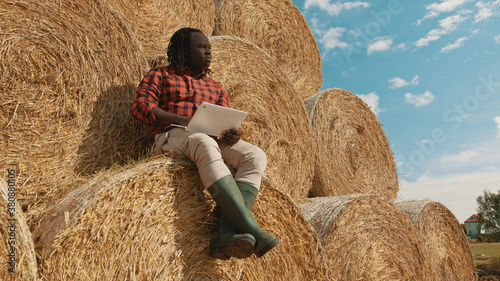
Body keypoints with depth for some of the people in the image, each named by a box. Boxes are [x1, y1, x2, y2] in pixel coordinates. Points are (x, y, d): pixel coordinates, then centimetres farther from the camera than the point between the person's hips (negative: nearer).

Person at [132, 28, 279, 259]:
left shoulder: (215, 88, 29)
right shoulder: (160, 75, 17)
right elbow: (141, 106, 0)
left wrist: (233, 133, -9)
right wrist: (186, 121, -15)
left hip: (212, 138, 5)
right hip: (169, 137, -5)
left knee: (255, 155, -23)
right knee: (206, 145, -40)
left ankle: (227, 234, -40)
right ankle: (252, 229, -44)